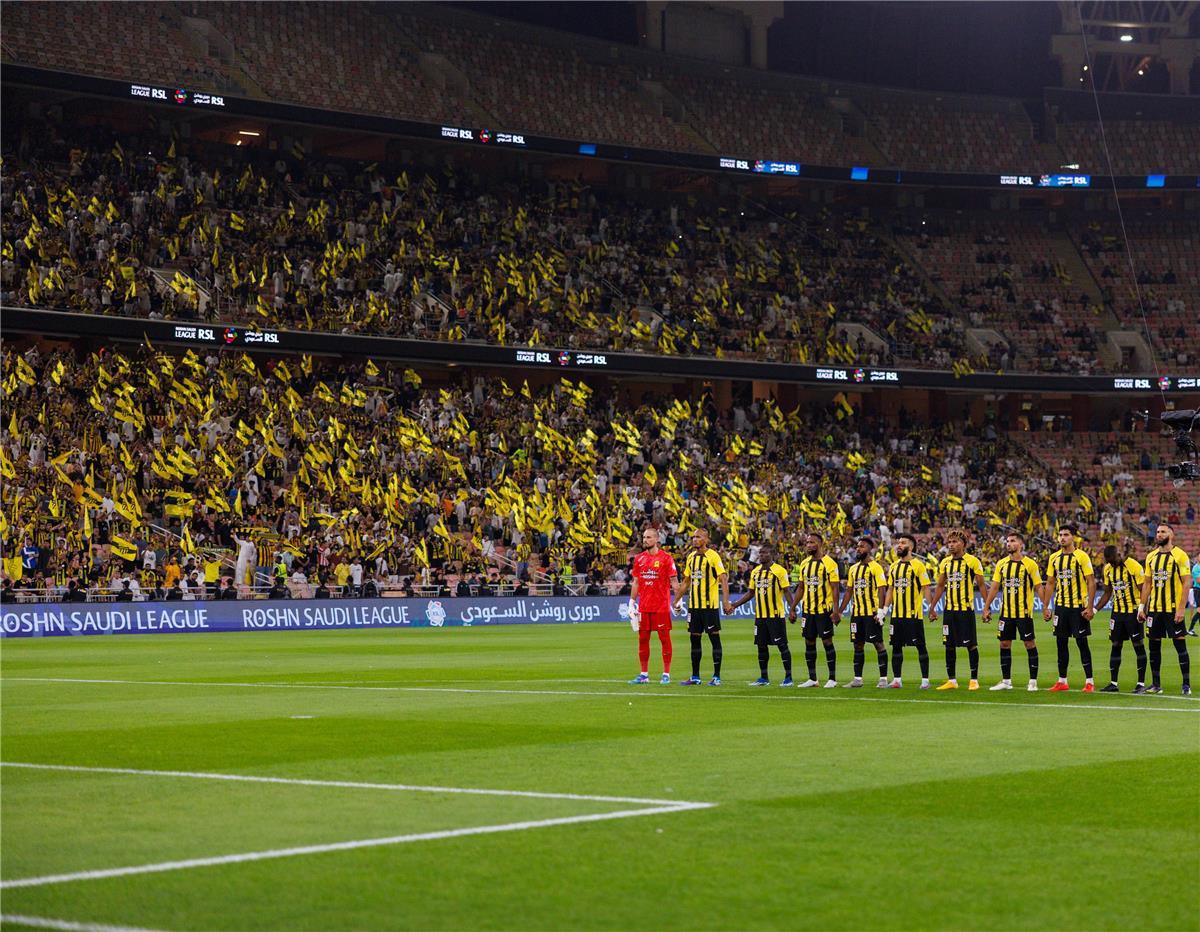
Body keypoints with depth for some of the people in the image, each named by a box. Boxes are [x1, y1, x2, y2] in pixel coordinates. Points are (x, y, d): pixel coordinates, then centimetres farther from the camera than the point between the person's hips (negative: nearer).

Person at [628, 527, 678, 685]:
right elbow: (636, 583, 15)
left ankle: (666, 674, 5)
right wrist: (632, 603, 12)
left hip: (661, 605, -5)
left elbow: (673, 580, -4)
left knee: (664, 638, -1)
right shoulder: (639, 558, 10)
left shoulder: (665, 558, -4)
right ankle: (644, 674, 12)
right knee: (643, 639, 6)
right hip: (643, 606, 5)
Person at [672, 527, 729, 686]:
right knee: (695, 639, 8)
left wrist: (725, 601, -22)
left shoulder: (713, 556, -9)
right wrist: (677, 600, 19)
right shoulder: (691, 557, 12)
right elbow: (686, 581, 21)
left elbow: (723, 580, -13)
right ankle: (695, 677, 14)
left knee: (714, 638, -2)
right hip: (694, 605, 7)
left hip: (710, 605, -7)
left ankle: (716, 677, 2)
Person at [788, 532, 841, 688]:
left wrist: (836, 610, -18)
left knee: (827, 641, -3)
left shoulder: (829, 563, -8)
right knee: (809, 642, 8)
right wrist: (792, 609, 13)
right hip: (808, 610, 6)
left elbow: (835, 588, -10)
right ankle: (812, 679, 15)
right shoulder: (804, 563, 10)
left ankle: (832, 678, 3)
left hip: (824, 610, -6)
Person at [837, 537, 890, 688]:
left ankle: (883, 679, -1)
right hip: (856, 612, 7)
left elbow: (882, 589, -12)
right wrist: (840, 611, 15)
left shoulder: (875, 567, -7)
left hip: (872, 613, -7)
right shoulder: (853, 569, 15)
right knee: (858, 644, 9)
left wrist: (880, 610, -21)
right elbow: (849, 591, 19)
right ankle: (857, 679, 14)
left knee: (878, 643, -4)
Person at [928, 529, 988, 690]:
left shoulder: (972, 561, -5)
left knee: (971, 644, -2)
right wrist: (932, 607, 14)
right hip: (949, 609, 5)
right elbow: (940, 586, 17)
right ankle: (952, 680, 13)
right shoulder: (945, 562, 10)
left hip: (966, 609, -5)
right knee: (949, 645, 6)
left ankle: (974, 680, 5)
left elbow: (981, 585, -2)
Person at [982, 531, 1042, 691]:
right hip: (1006, 611, 5)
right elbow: (994, 587, 10)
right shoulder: (1001, 564, 7)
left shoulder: (1029, 564, -5)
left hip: (1024, 612, -5)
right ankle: (1006, 681, 15)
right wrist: (986, 608, 6)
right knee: (1004, 644, 6)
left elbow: (1038, 587, -4)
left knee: (1030, 644, -2)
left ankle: (1033, 681, 4)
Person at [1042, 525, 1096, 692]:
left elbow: (1091, 582, -9)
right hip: (1061, 606, 5)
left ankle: (1089, 682, 2)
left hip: (1078, 606, -5)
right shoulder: (1054, 558, 8)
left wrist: (1090, 607, -15)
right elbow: (1050, 583, 14)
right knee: (1061, 642, 7)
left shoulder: (1081, 556, -7)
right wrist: (1045, 606, 8)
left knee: (1082, 642, -3)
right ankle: (1062, 681, 14)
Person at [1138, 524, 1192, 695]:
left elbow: (1186, 583, -9)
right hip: (1154, 608, 6)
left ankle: (1186, 684, 2)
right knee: (1154, 645, 8)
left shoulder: (1180, 555, -7)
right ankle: (1156, 684, 16)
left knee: (1180, 644, -3)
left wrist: (1181, 609, -16)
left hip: (1173, 609, -6)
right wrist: (1142, 607, 8)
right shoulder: (1151, 556, 10)